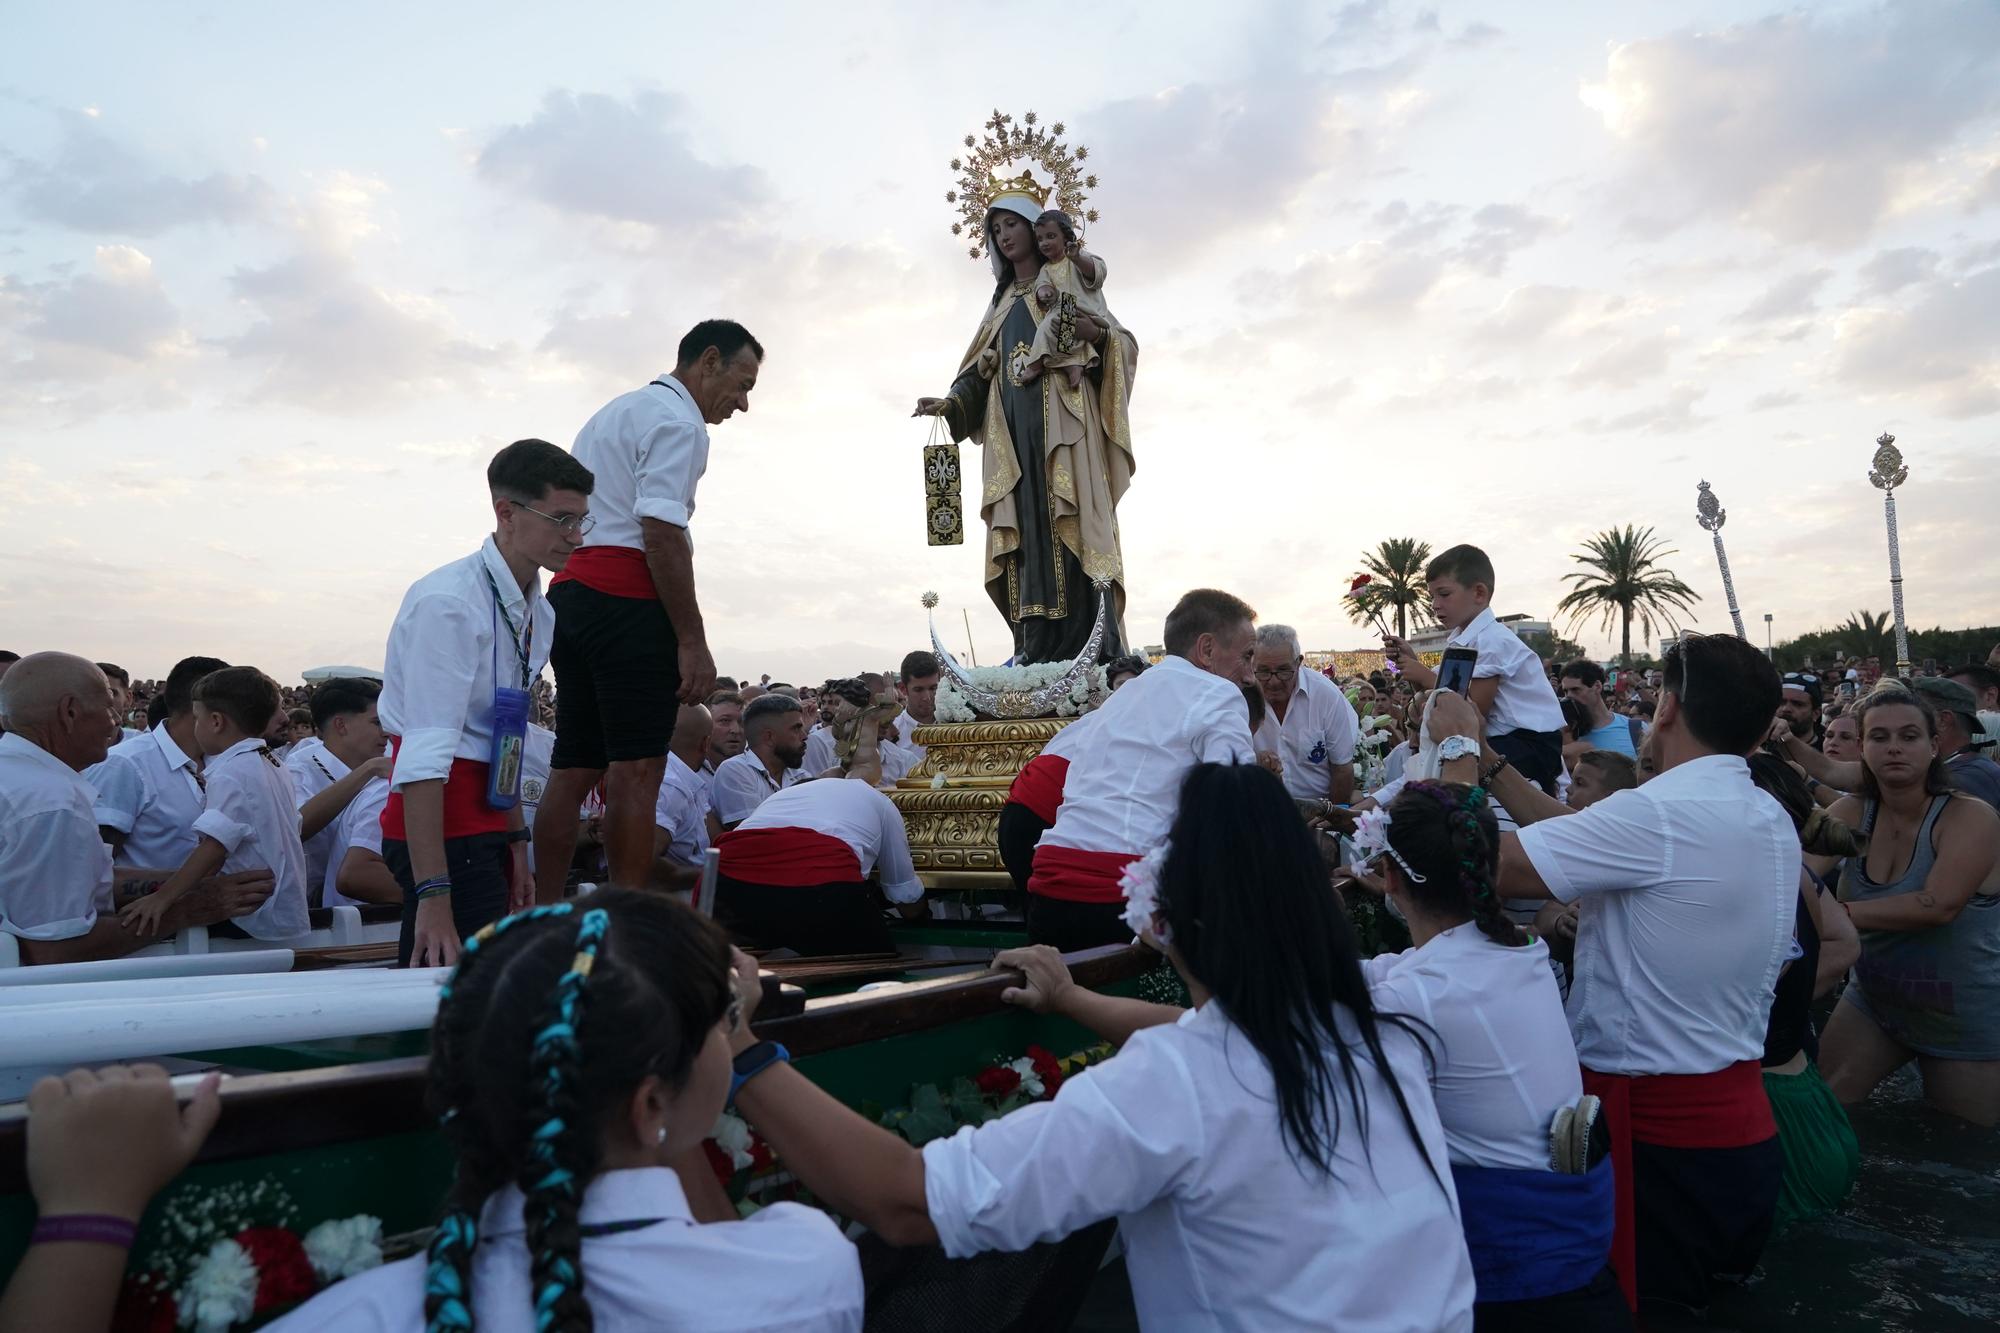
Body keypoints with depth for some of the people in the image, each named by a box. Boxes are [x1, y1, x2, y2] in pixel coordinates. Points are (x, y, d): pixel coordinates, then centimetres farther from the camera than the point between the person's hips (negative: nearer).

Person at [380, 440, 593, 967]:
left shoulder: (538, 613, 9)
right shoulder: (447, 602, -18)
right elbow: (424, 757, -24)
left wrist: (515, 844, 15)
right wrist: (433, 894, -28)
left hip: (485, 829, 8)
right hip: (438, 829, -8)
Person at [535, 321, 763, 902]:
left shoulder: (614, 412, 27)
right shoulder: (677, 418, -4)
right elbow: (662, 532, -17)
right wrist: (693, 641, -17)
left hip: (570, 590, 9)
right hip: (629, 600, -9)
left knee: (572, 770, 9)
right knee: (636, 769, -9)